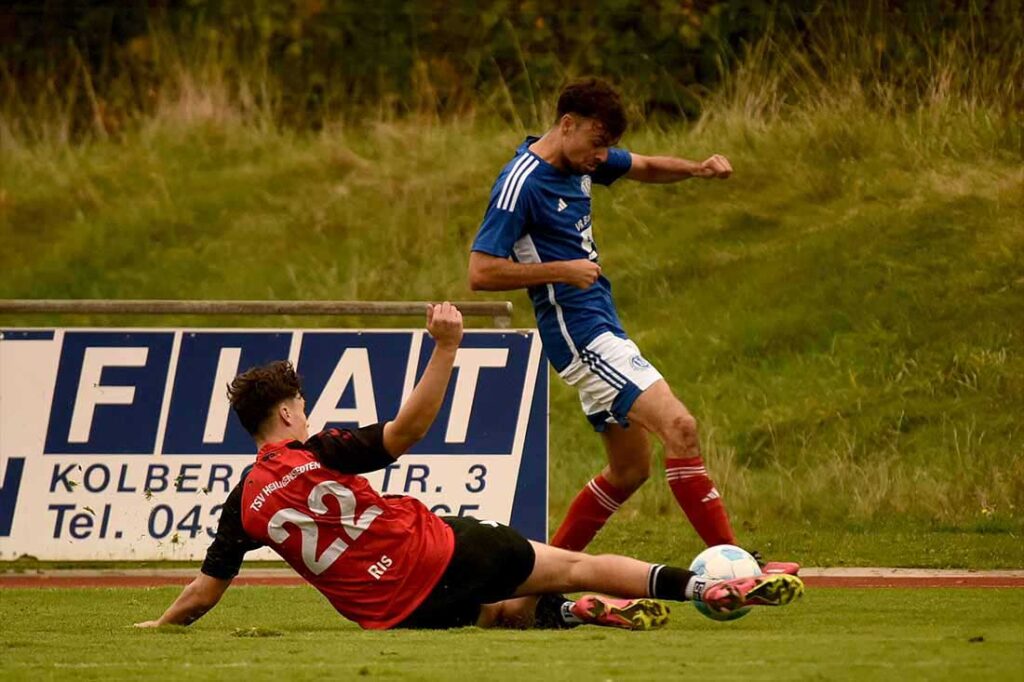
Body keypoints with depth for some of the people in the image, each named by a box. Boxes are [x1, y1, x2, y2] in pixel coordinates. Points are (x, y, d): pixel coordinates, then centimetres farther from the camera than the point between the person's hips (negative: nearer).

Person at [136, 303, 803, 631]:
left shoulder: (244, 505, 3)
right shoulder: (318, 454, -8)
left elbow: (205, 590, 7)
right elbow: (407, 428, -16)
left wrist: (160, 625, 23)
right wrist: (446, 348, -16)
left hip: (394, 614, 4)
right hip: (435, 553, -4)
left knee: (490, 610, 31)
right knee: (570, 565, 4)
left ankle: (562, 614, -1)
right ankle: (708, 586, -2)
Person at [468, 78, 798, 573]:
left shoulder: (585, 160, 8)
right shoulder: (521, 184, -17)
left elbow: (646, 168, 25)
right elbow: (481, 272, -20)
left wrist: (698, 169, 4)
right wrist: (563, 270, -21)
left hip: (602, 327, 10)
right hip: (578, 332, -10)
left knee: (630, 468, 15)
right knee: (679, 426, -20)